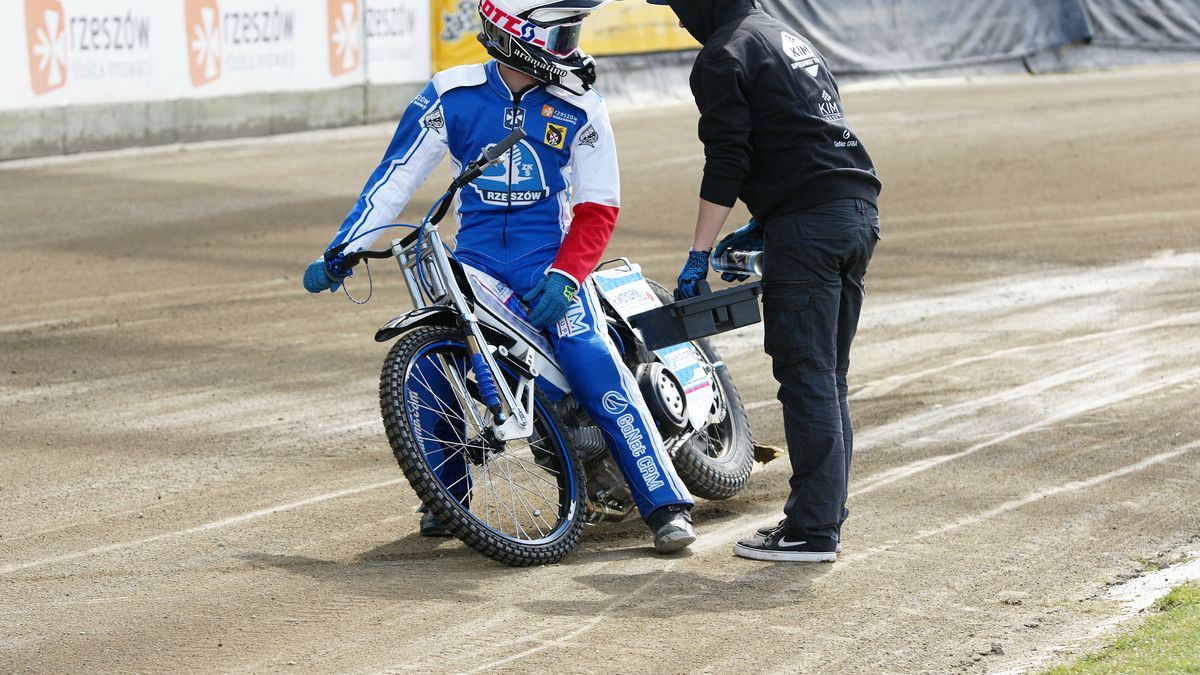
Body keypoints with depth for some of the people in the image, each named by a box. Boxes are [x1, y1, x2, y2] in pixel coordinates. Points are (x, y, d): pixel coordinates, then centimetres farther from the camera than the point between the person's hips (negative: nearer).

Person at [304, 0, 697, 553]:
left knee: (597, 373, -19)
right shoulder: (451, 95, -1)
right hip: (474, 259, 1)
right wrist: (340, 252, -3)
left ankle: (666, 503, -15)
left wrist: (564, 276, -17)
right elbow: (396, 176, 2)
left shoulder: (579, 108, -1)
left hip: (550, 261, -1)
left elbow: (598, 207, -1)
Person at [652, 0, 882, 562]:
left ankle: (812, 531, -8)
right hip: (859, 214, 9)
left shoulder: (723, 55, -4)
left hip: (808, 226, -9)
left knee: (806, 378, -8)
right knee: (827, 377, 14)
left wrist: (698, 255, -8)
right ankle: (825, 512, 18)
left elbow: (726, 162, -11)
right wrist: (759, 229, 26)